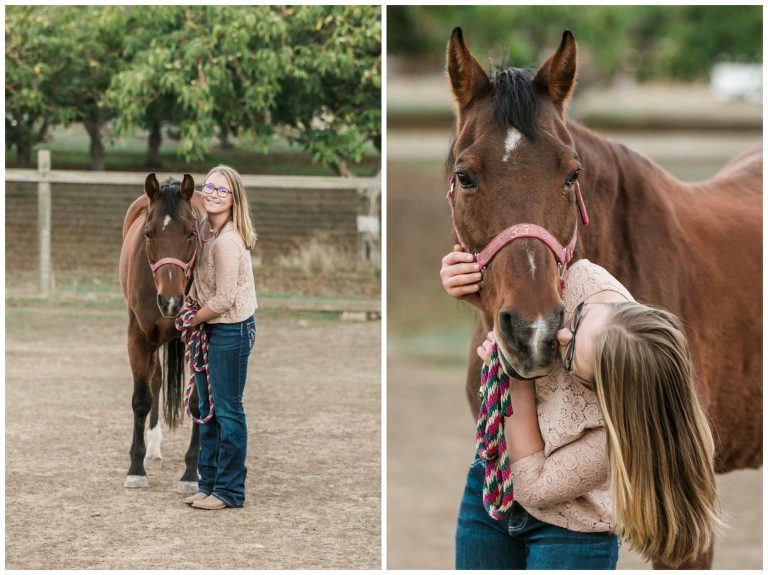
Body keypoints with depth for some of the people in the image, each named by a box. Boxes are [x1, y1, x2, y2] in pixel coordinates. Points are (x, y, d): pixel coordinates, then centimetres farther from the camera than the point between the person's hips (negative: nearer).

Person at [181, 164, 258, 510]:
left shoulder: (228, 241, -22)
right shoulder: (206, 229, 6)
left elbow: (224, 300, -22)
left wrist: (192, 320, -8)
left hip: (231, 330, -10)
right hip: (207, 329, 10)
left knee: (228, 411, -2)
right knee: (208, 410, 16)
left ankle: (230, 491, 6)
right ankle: (209, 483, 25)